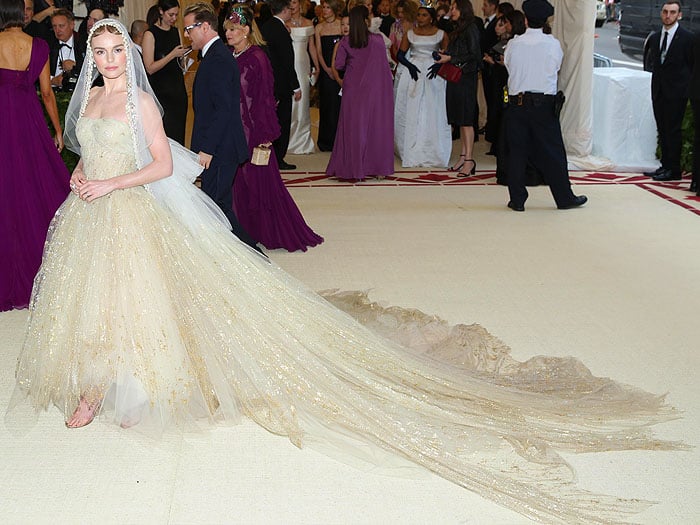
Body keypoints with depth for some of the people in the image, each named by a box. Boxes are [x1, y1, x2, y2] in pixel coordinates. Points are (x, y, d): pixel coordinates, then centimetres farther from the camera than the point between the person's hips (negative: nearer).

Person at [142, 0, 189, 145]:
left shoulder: (176, 32, 12)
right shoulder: (150, 34, -7)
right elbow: (150, 68, -13)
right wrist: (172, 54, -16)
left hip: (178, 89, 6)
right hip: (161, 91, -6)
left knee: (179, 132, 4)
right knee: (167, 134, -10)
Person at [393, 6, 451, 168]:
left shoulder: (441, 34, 4)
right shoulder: (410, 34, 8)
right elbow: (400, 54, 5)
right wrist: (410, 66, -12)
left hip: (433, 75, -1)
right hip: (412, 71, 1)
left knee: (432, 112, -3)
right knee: (411, 112, -1)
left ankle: (431, 152, 3)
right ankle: (412, 152, 4)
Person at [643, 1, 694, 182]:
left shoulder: (687, 38, -6)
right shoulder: (655, 38, 12)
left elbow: (692, 66, -4)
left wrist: (687, 89, -7)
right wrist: (653, 69, 7)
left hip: (676, 92, -6)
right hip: (658, 91, 6)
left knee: (673, 130, -5)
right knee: (662, 130, 10)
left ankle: (674, 170, -1)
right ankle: (665, 166, 18)